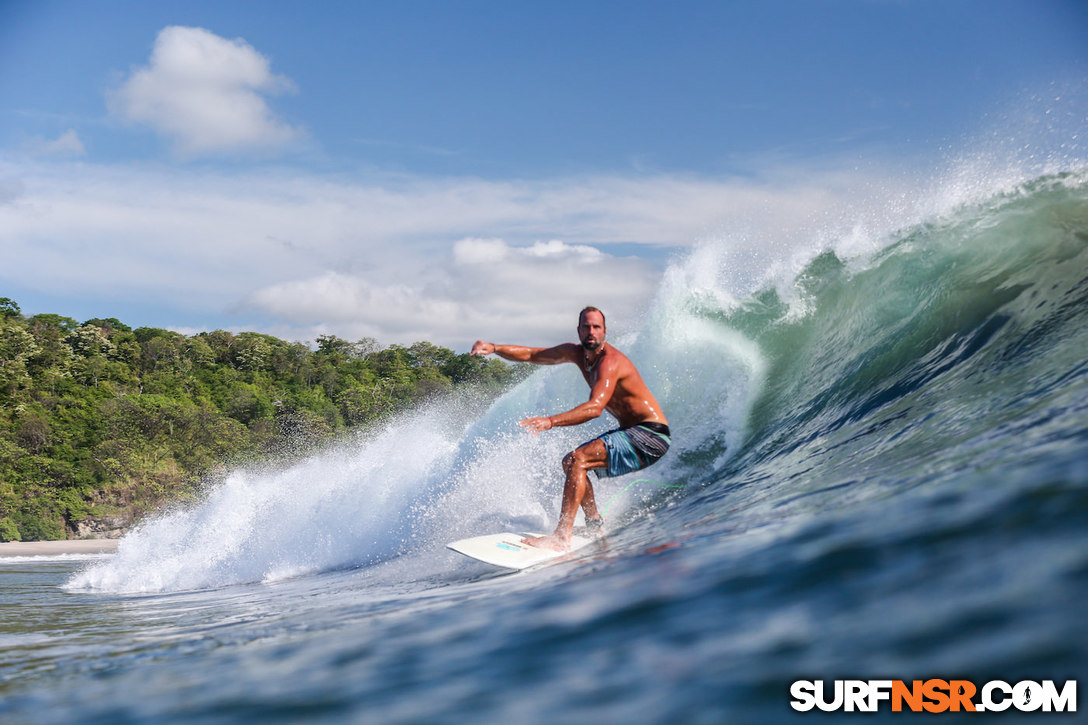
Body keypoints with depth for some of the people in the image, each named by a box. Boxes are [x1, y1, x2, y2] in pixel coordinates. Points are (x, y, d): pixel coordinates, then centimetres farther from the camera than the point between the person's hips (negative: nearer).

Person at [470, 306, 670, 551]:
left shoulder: (610, 361, -21)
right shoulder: (576, 352, 6)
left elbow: (595, 407, -35)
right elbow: (531, 355, 12)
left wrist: (551, 421, -47)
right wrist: (494, 348, -4)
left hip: (650, 434, -10)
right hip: (631, 432, 10)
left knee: (578, 459, -23)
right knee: (570, 463, 16)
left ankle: (562, 537, -30)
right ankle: (595, 526, 19)